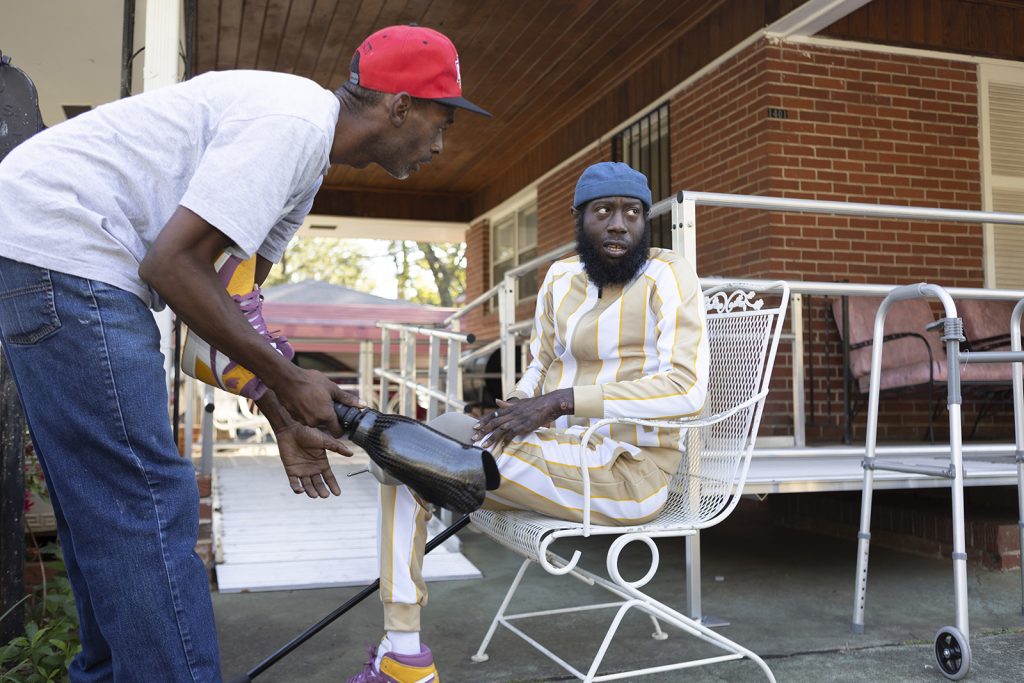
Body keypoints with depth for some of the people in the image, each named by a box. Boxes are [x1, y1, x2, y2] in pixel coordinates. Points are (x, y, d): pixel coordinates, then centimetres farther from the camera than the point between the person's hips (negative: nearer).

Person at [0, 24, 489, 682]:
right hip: (58, 241, -11)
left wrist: (287, 421, 11)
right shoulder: (293, 121, -18)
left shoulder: (311, 156, 13)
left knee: (106, 508, 17)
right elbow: (173, 265, -23)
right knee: (146, 503, -9)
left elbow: (230, 293, 15)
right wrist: (289, 381, -13)